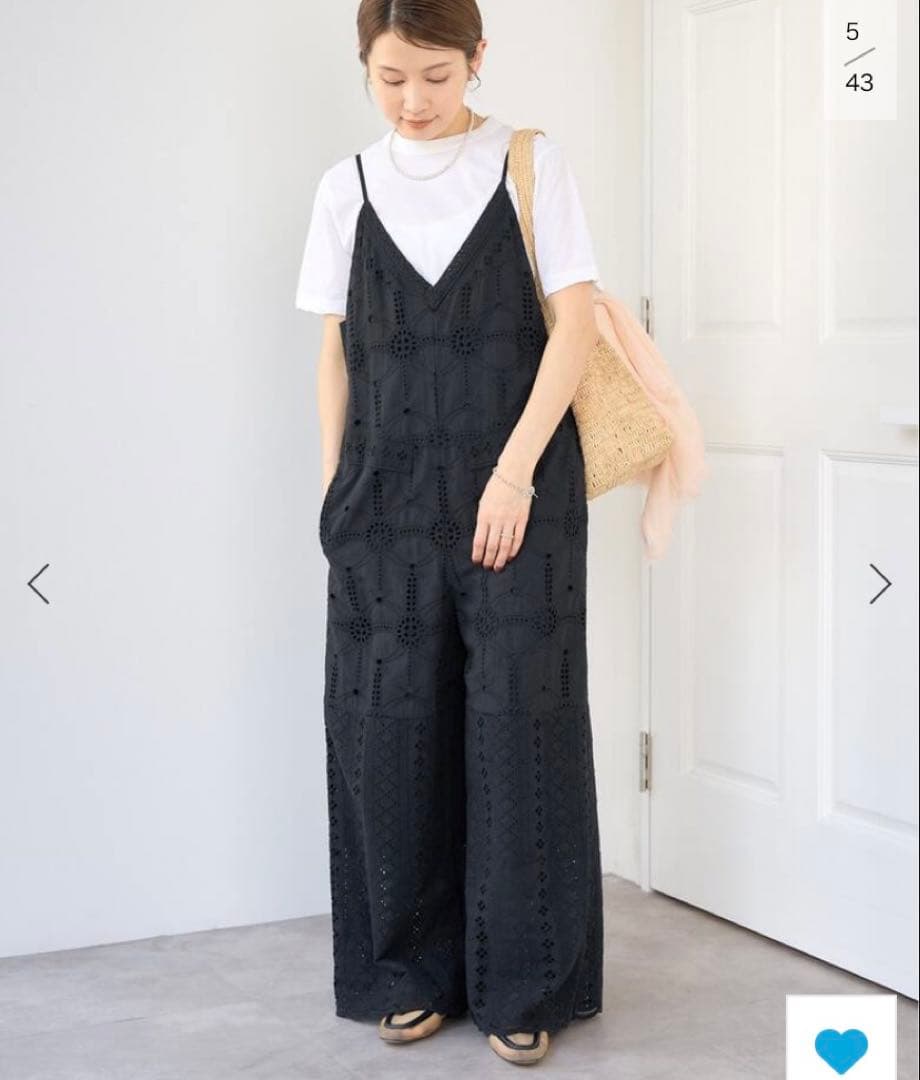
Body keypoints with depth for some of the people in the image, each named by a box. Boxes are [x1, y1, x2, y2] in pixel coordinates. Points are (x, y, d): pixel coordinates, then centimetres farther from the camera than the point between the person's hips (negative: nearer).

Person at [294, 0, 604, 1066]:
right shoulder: (346, 187, 9)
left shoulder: (530, 164, 2)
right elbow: (337, 348, 12)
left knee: (520, 719, -3)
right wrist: (333, 488, 6)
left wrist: (515, 472, -11)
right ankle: (412, 970, 18)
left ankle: (524, 983, 10)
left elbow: (574, 321, -3)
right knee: (387, 722, 2)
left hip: (517, 487, -2)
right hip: (387, 494, 3)